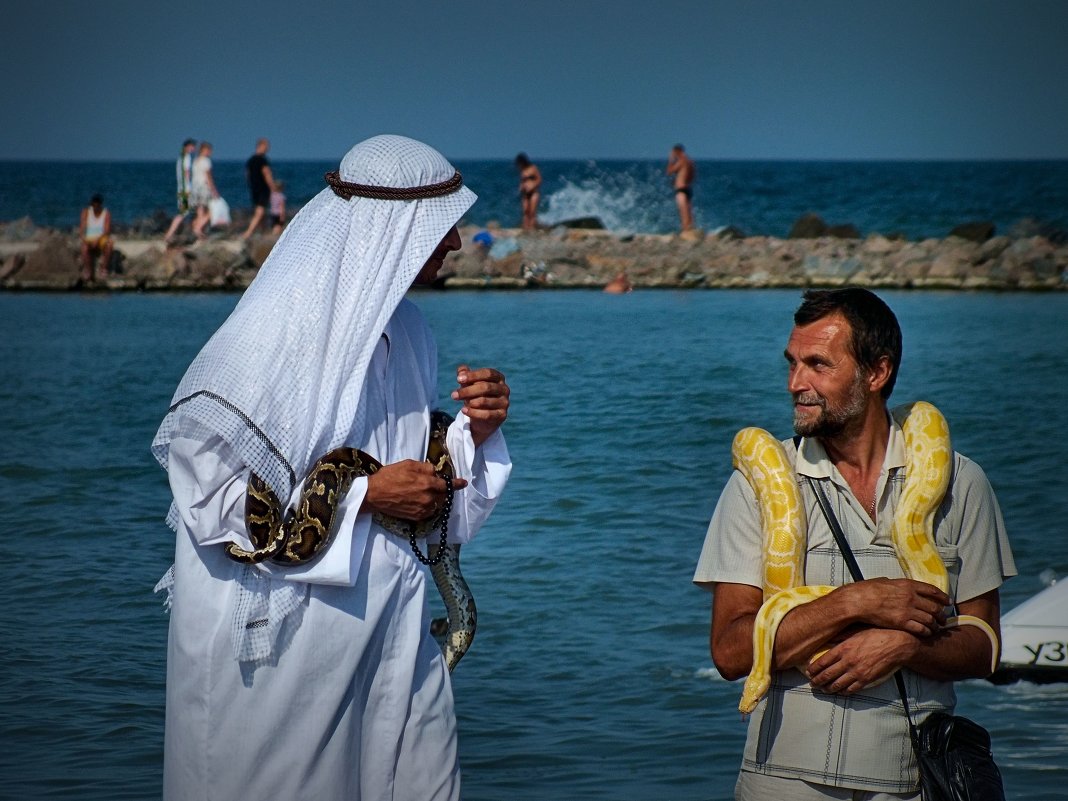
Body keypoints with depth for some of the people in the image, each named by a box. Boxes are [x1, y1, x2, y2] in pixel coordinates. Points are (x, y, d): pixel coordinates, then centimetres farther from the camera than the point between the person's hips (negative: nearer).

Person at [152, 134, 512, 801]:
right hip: (279, 629, -7)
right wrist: (365, 496, -18)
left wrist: (478, 431, -2)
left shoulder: (408, 331, 9)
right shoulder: (280, 328, -16)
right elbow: (207, 488, -19)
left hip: (389, 615, 7)